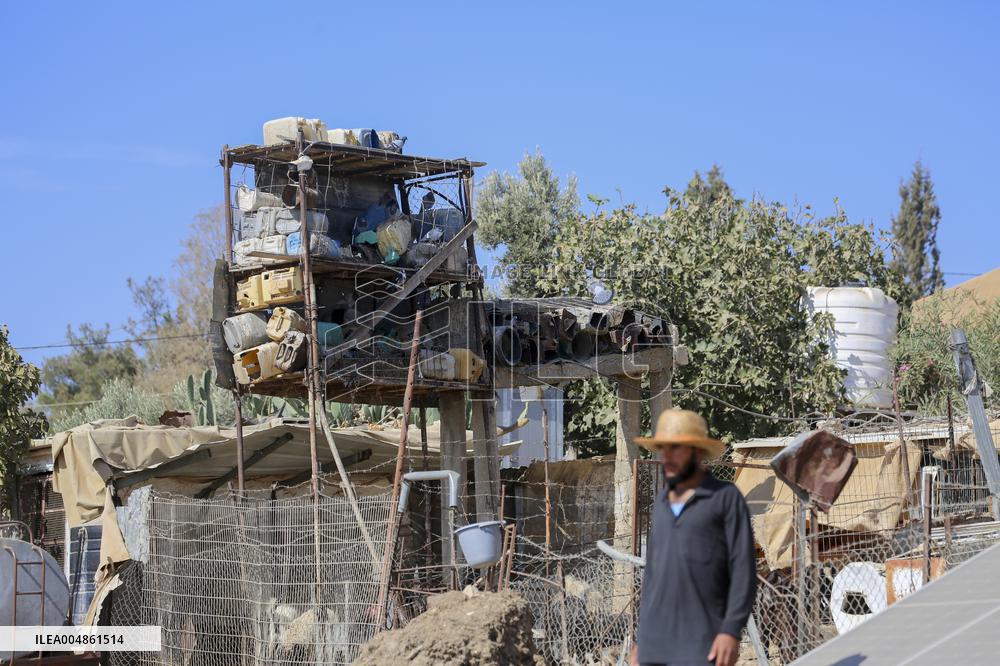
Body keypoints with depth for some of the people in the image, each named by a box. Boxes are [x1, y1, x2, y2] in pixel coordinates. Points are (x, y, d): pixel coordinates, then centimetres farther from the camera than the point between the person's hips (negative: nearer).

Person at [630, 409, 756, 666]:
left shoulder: (727, 497, -3)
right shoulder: (663, 502, 17)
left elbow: (744, 572, -9)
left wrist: (731, 632, -20)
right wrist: (641, 641, 15)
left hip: (703, 645, -6)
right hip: (658, 645, 6)